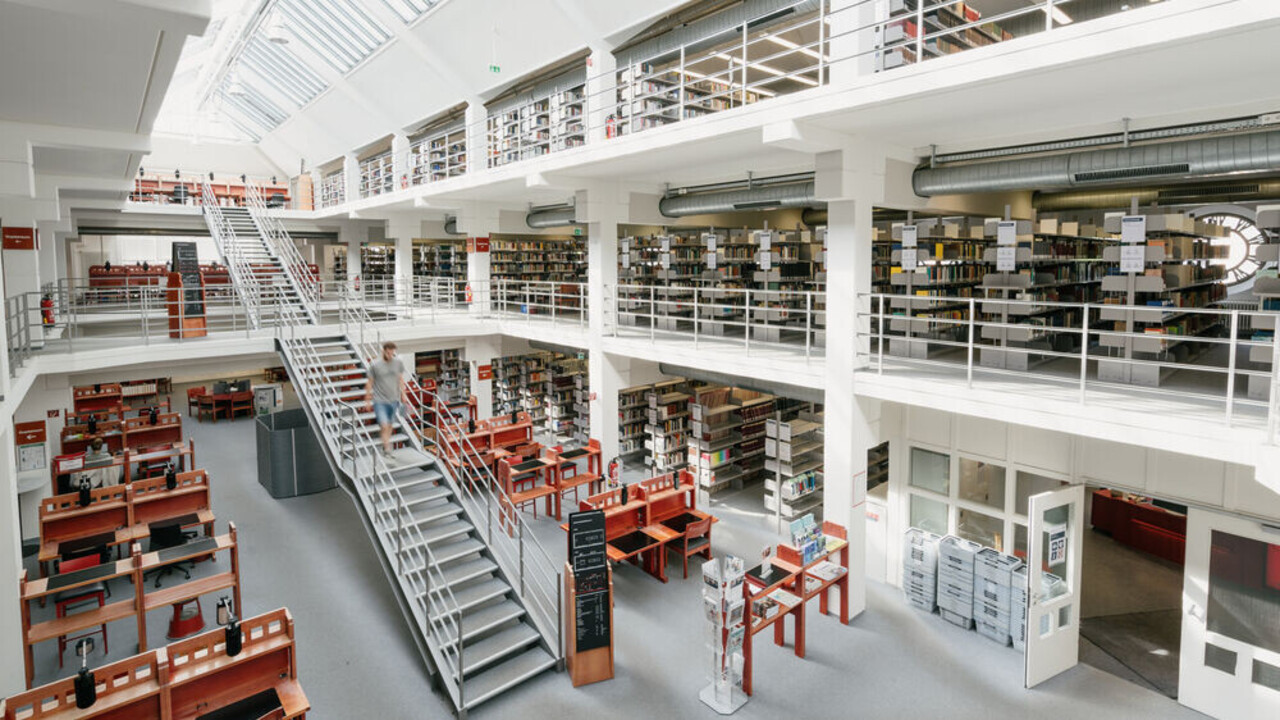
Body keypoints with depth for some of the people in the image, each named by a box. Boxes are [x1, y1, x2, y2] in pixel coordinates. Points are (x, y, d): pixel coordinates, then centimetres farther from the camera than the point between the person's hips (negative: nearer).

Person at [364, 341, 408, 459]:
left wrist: (403, 395, 14)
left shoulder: (398, 363, 1)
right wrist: (367, 400, 4)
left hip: (394, 400, 3)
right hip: (379, 401, -3)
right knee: (384, 426, -13)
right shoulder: (374, 365, -7)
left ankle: (386, 445, 34)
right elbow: (370, 383, 1)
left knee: (389, 425, 16)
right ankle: (387, 449, -5)